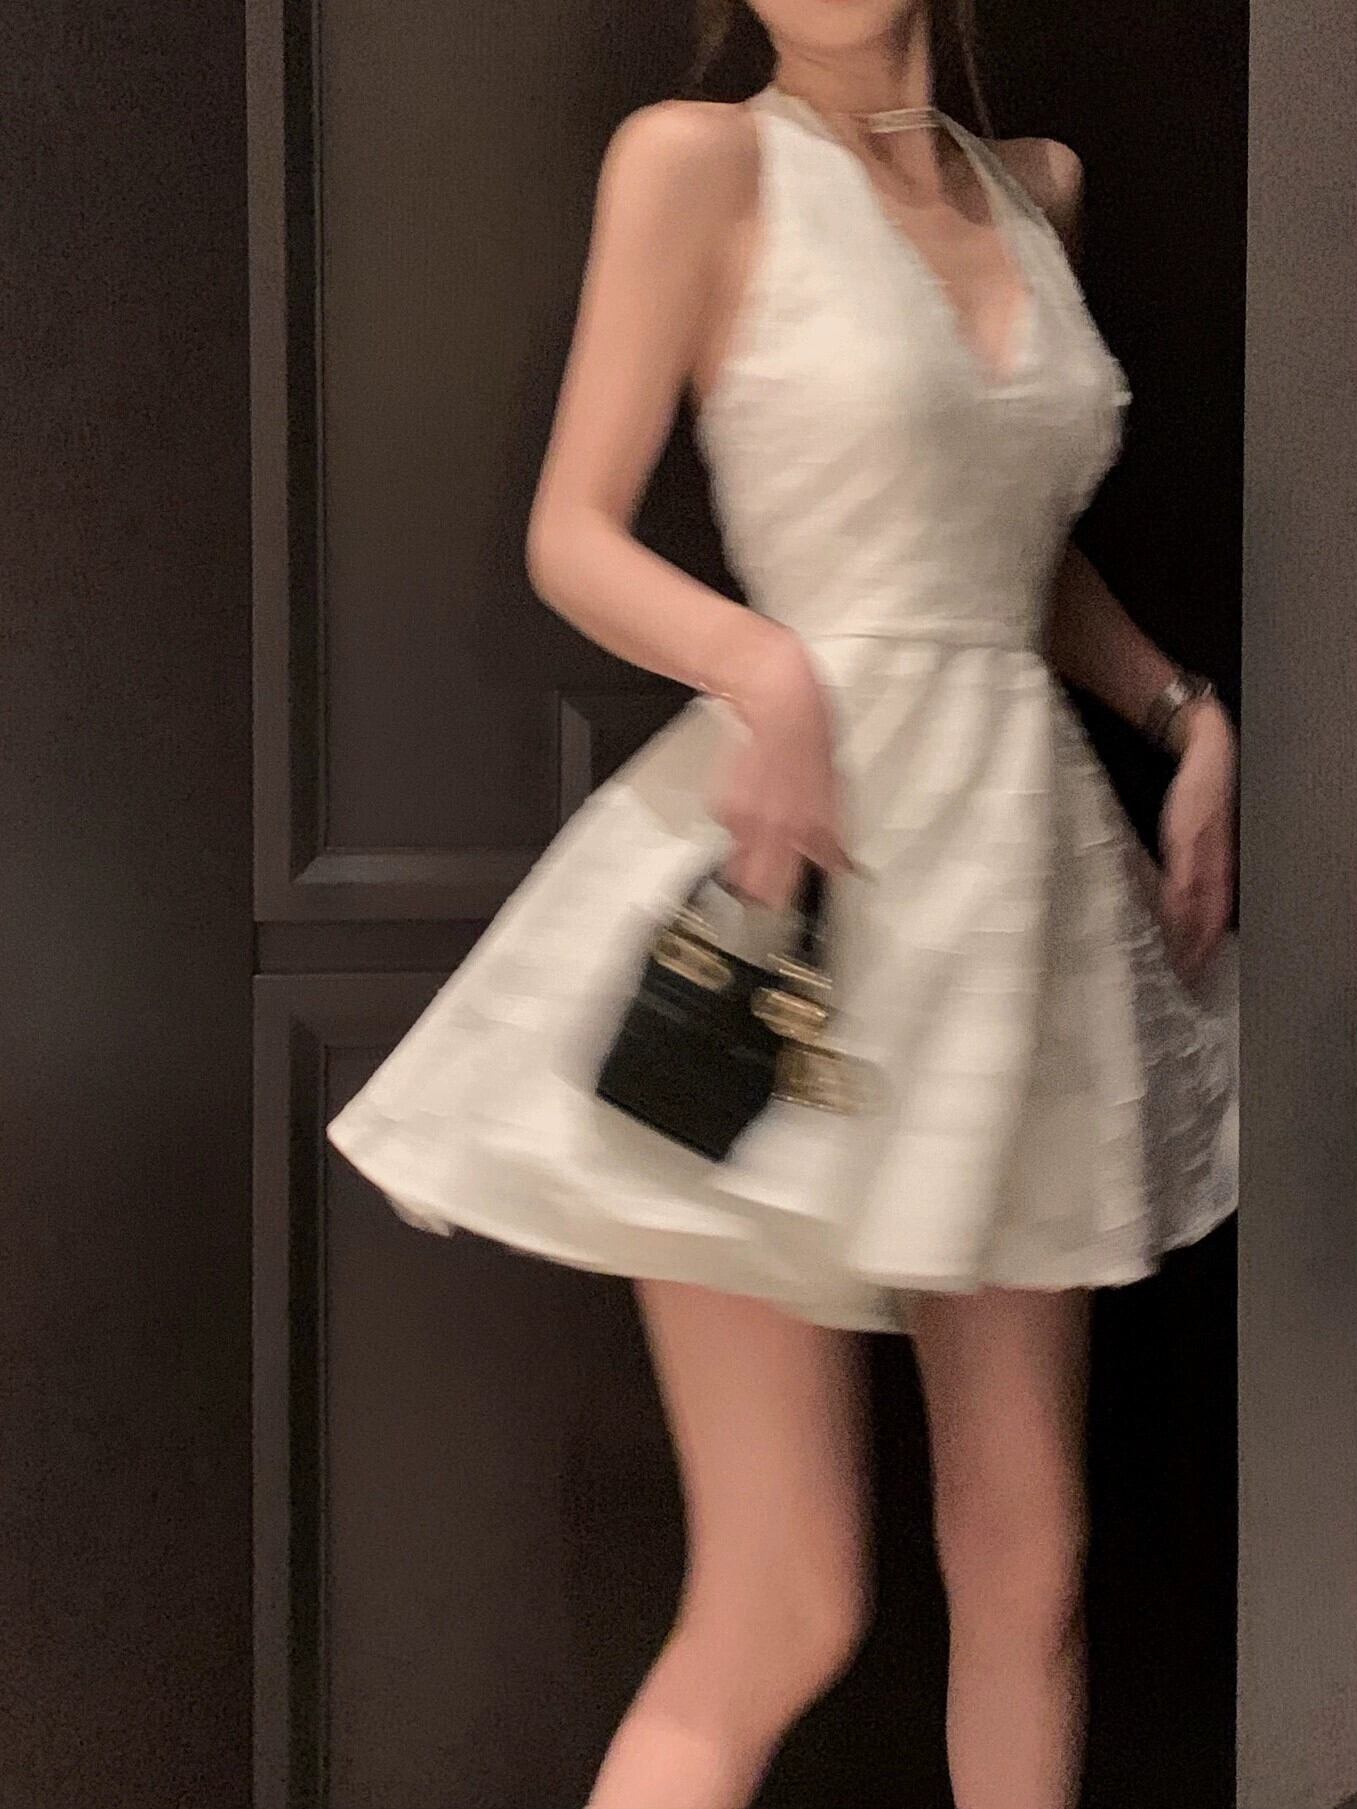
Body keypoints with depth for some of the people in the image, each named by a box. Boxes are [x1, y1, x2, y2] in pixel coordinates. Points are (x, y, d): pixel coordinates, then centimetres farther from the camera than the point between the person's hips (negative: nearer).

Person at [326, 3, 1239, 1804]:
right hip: (805, 845, -6)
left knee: (1026, 1567, 9)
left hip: (1025, 846, 6)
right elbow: (573, 538, -5)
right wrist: (772, 669, -23)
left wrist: (1186, 708, 10)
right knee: (782, 1614, -7)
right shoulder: (702, 158, -1)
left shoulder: (1039, 185, 16)